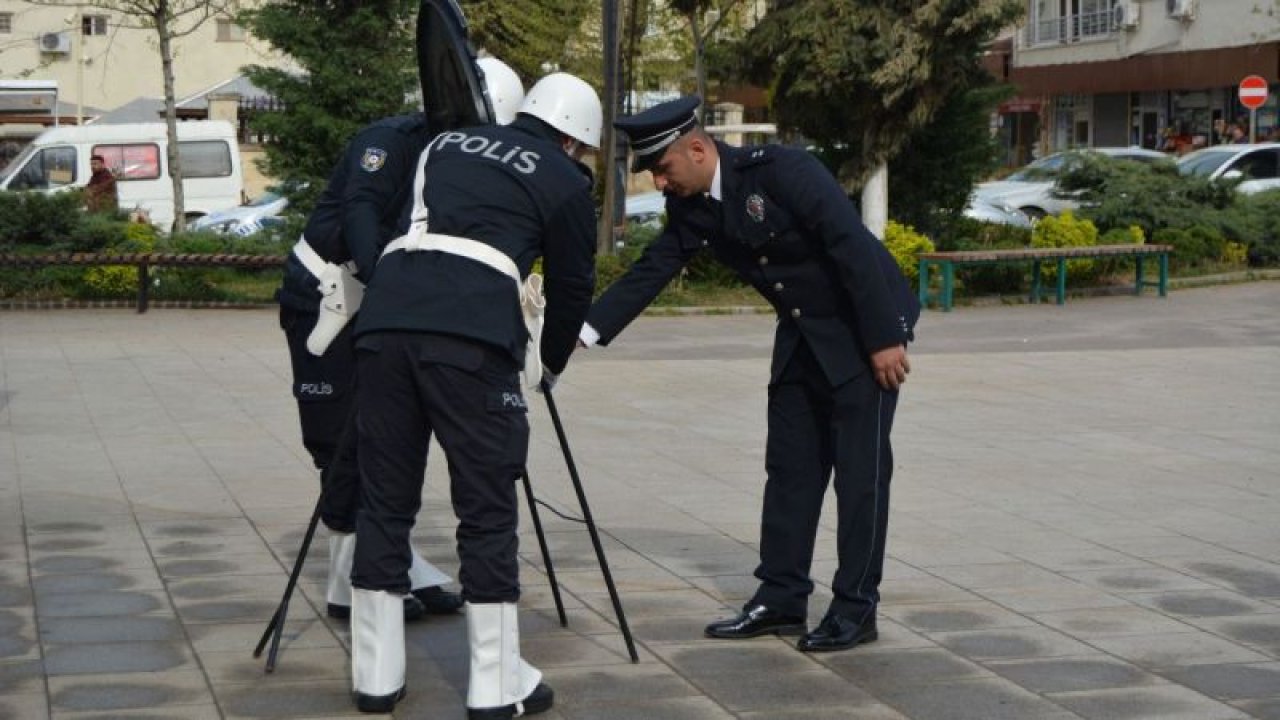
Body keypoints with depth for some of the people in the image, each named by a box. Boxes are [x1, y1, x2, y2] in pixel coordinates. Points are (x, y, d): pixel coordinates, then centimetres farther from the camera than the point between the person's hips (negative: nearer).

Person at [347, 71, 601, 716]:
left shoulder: (446, 146, 29)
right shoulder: (564, 181, 15)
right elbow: (573, 287, 20)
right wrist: (550, 363, 39)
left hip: (383, 319, 5)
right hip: (471, 336, -5)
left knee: (385, 501, 12)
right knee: (487, 508, 3)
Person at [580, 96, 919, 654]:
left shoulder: (782, 170, -25)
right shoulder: (690, 207, -2)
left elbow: (853, 246, -26)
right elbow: (651, 271, -1)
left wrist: (884, 339, -25)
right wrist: (586, 331, -13)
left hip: (865, 329, -8)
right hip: (802, 336, 8)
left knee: (860, 470, -4)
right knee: (789, 466, 8)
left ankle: (856, 608, 2)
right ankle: (781, 599, 14)